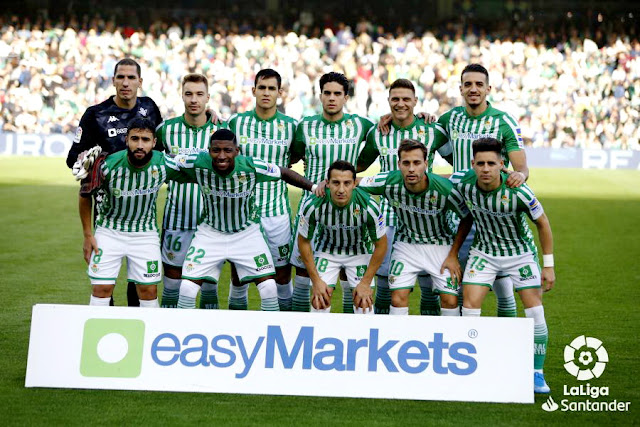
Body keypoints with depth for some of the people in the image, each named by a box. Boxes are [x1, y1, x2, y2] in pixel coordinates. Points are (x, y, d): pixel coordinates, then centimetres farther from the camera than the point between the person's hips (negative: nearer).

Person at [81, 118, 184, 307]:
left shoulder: (164, 165, -18)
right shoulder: (109, 165, -22)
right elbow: (85, 195, -5)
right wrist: (87, 234, -4)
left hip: (145, 233, 1)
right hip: (110, 230, -1)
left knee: (149, 290, 2)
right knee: (102, 288, -7)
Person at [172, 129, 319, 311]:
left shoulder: (251, 166, -24)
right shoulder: (198, 163, -24)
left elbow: (284, 173, -9)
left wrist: (314, 187, -11)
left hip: (247, 233, 0)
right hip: (210, 232, 0)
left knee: (269, 288, -8)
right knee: (187, 288, -8)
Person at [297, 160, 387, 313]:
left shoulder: (369, 206, -30)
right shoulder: (313, 206, -28)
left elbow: (380, 244, -14)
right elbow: (304, 241, -10)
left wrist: (365, 282, -13)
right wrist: (316, 280, -11)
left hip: (360, 252, 0)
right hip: (326, 250, 0)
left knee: (363, 302, -11)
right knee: (319, 302, -10)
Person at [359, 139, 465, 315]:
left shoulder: (445, 189, -28)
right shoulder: (389, 182, -22)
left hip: (440, 244, -1)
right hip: (406, 243, 1)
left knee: (450, 301, -6)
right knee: (398, 298, -8)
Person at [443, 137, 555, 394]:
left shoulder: (517, 191, -28)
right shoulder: (464, 185, -19)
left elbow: (542, 223, -13)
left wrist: (549, 265, -12)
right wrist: (453, 255, 2)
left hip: (520, 252, -2)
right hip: (483, 252, 2)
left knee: (535, 312, -8)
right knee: (470, 307, -12)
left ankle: (537, 374, 8)